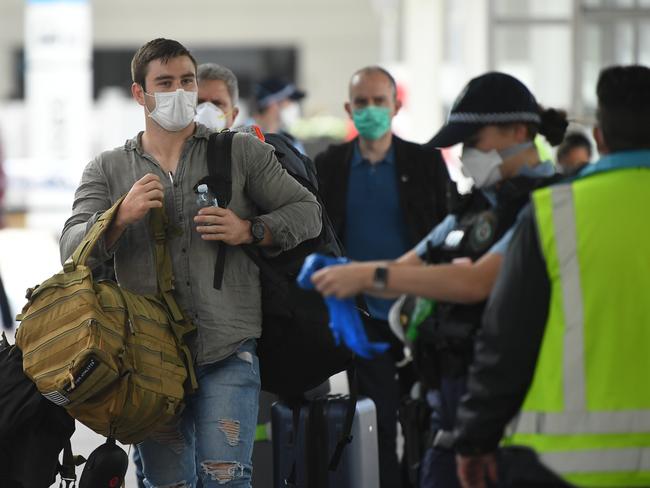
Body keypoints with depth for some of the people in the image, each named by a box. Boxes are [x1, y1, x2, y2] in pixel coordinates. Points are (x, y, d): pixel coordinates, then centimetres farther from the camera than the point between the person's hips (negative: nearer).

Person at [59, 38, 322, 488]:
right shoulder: (108, 170, 12)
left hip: (228, 351, -2)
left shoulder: (243, 153, 11)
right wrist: (122, 217, -16)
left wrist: (250, 230, -6)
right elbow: (73, 250, 2)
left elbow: (307, 212, 11)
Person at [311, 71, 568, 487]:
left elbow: (477, 282, -22)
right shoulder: (477, 205, 16)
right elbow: (409, 268, 17)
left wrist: (370, 276, -21)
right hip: (453, 396, 8)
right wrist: (345, 273, -5)